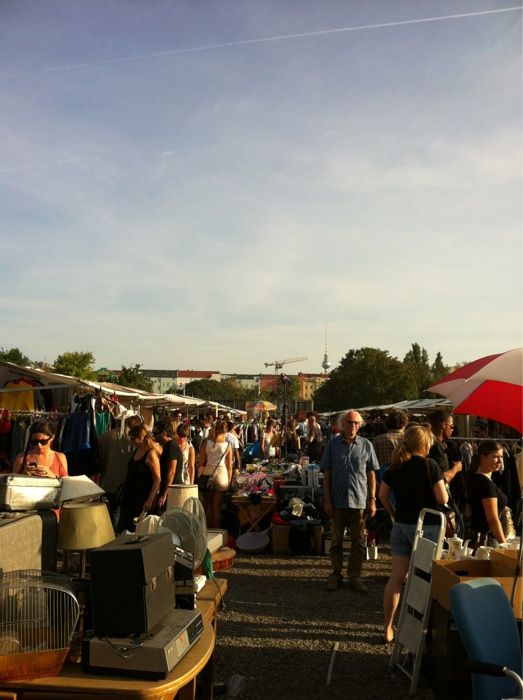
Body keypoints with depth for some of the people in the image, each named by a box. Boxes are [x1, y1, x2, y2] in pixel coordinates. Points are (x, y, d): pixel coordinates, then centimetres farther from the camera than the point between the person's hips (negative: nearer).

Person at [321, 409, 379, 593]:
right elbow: (326, 474, 1)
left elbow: (371, 474, 5)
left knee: (358, 542, 6)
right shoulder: (333, 444, 1)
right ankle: (336, 574, 25)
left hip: (359, 501, 0)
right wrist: (327, 500, -3)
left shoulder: (366, 445, 3)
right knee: (336, 540, 11)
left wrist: (372, 499, 0)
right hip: (337, 500, 0)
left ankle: (354, 576, 19)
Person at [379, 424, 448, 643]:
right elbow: (443, 499, -13)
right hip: (426, 527, -4)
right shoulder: (429, 465, -12)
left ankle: (387, 628, 13)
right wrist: (441, 482, 6)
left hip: (401, 525, 5)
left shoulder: (395, 466, 4)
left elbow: (383, 495, 10)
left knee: (396, 577, 8)